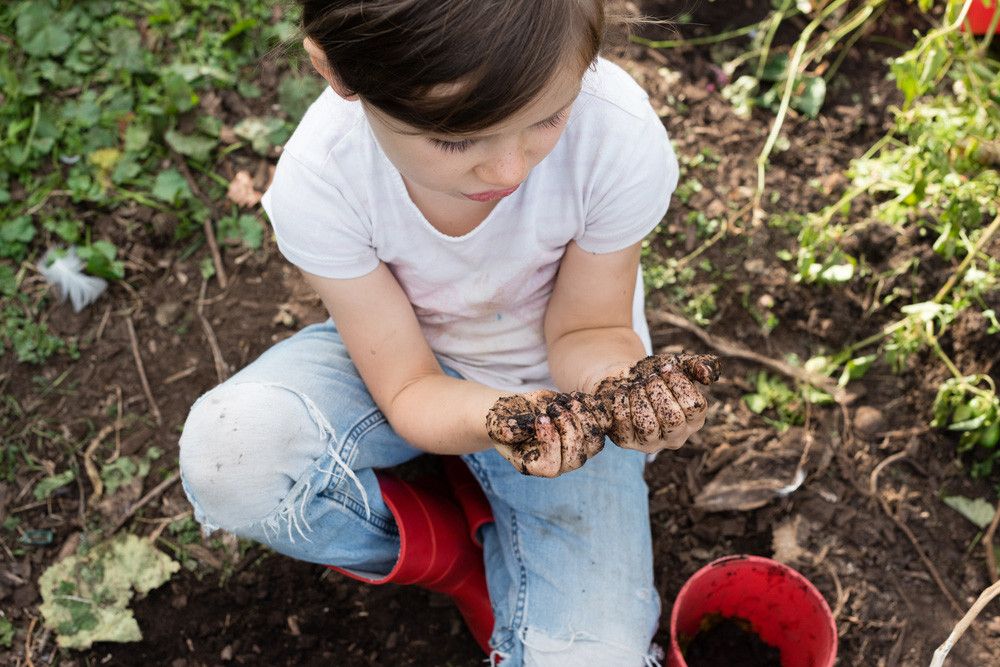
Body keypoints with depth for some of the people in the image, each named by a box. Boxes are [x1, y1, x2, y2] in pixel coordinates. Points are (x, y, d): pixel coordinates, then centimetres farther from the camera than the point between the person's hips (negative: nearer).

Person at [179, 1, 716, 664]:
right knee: (228, 454, -28)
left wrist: (614, 384, -37)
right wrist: (503, 418, -42)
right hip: (425, 373, 1)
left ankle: (508, 558, 19)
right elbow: (410, 389, -20)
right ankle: (456, 560, 1)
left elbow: (586, 330, -14)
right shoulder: (317, 181, -29)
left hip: (556, 386, -1)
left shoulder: (620, 137, -31)